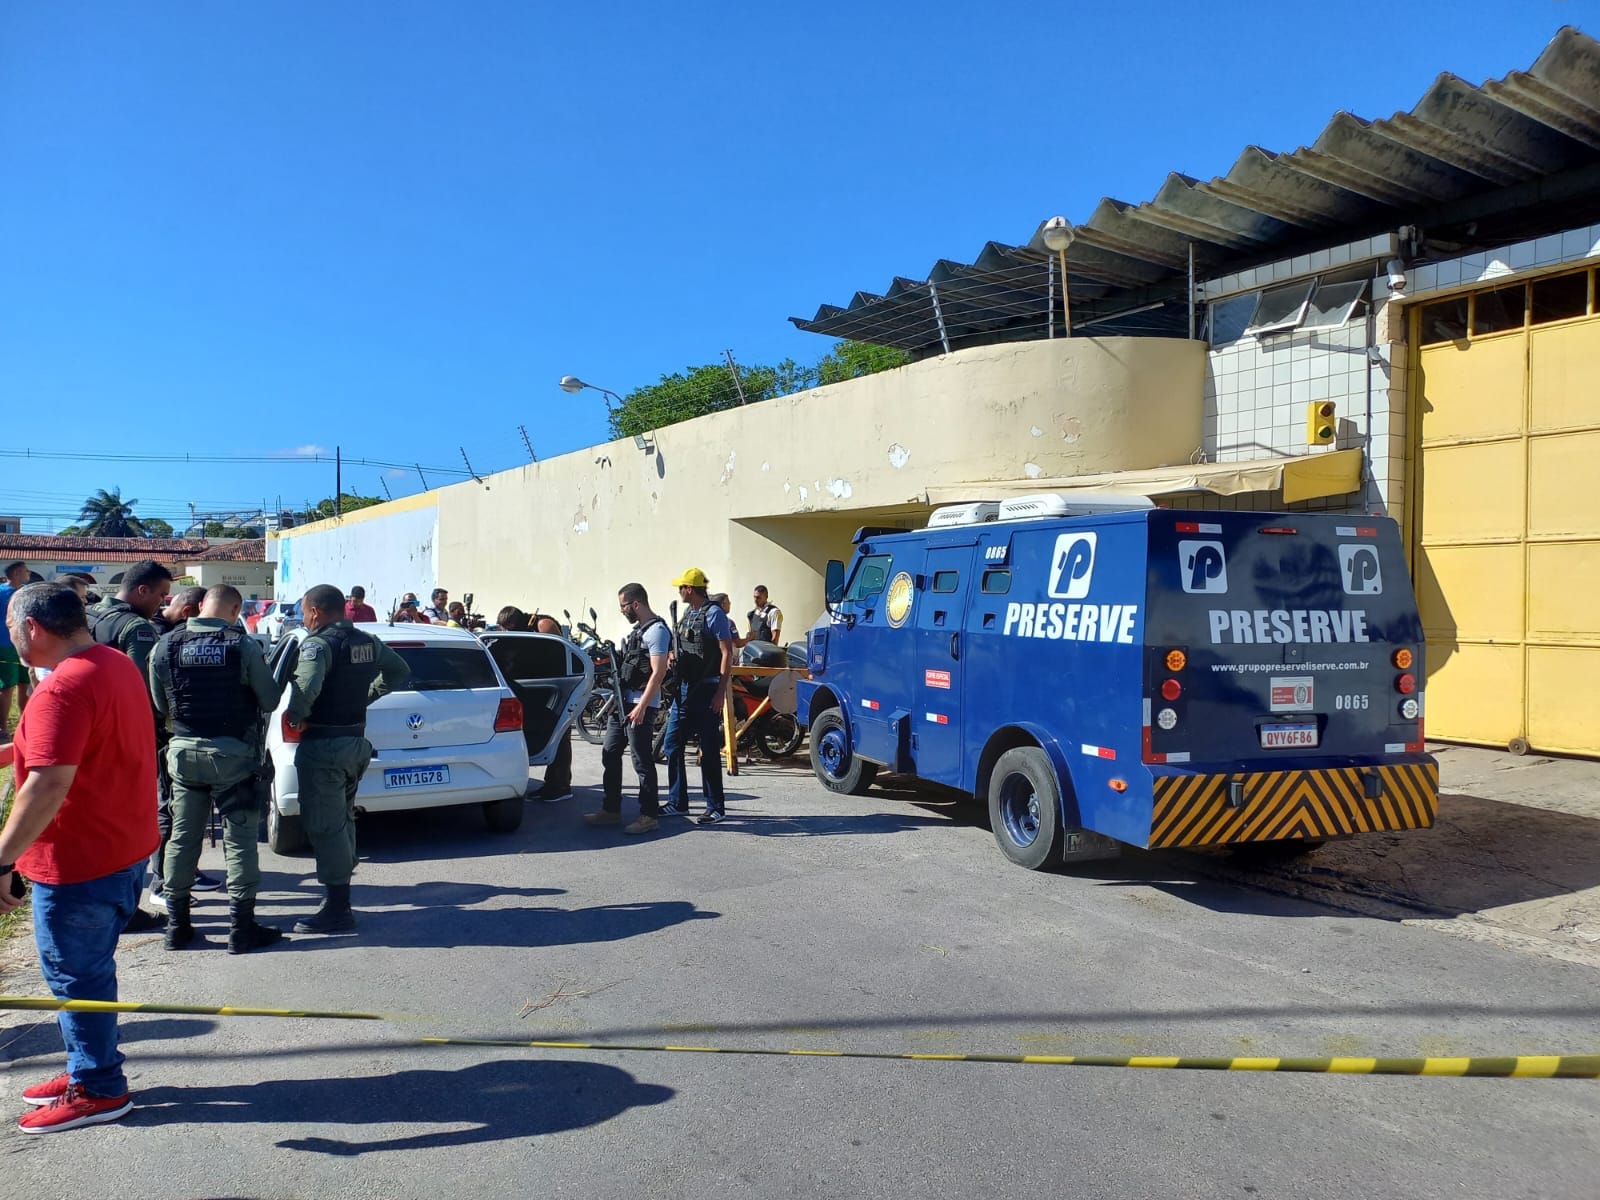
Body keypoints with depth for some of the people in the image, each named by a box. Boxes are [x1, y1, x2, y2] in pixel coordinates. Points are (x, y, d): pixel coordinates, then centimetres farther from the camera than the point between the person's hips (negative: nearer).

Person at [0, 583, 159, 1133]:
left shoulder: (63, 688, -24)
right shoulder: (118, 663, 7)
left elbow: (49, 784, -31)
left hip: (80, 861, -9)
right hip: (124, 847, 10)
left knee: (74, 974, 6)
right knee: (88, 968, 22)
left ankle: (98, 1090, 18)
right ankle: (91, 1067, 35)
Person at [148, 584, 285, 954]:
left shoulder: (166, 646, -1)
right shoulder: (243, 646, -12)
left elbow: (160, 704, 6)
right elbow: (271, 701, -7)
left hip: (184, 752, 4)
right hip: (232, 754, -4)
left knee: (182, 837, 14)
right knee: (239, 840, 3)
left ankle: (177, 924, 22)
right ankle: (242, 929, 7)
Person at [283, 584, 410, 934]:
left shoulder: (319, 643, -15)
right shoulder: (367, 642, 10)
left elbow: (307, 686, -31)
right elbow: (400, 671, 23)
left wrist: (295, 716, -14)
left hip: (323, 746, -9)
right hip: (356, 740, 9)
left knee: (324, 826, -3)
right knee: (342, 821, 19)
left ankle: (337, 911, 0)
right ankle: (340, 901, 27)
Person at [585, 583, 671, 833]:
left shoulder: (656, 630, -13)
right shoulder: (636, 630, 18)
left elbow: (658, 673, -20)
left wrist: (641, 706, -23)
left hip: (640, 706, -10)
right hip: (621, 702, 10)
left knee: (642, 761, -5)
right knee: (610, 756, 13)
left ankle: (649, 815, 2)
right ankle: (611, 810, 21)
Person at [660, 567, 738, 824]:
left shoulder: (714, 614, -10)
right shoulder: (688, 615, 15)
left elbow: (727, 654, -14)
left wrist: (721, 692, -19)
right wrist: (675, 658, 6)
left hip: (706, 691, -9)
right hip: (684, 690, 9)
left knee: (709, 751, -2)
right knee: (672, 745, 8)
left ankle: (716, 807, 7)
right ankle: (678, 803, 18)